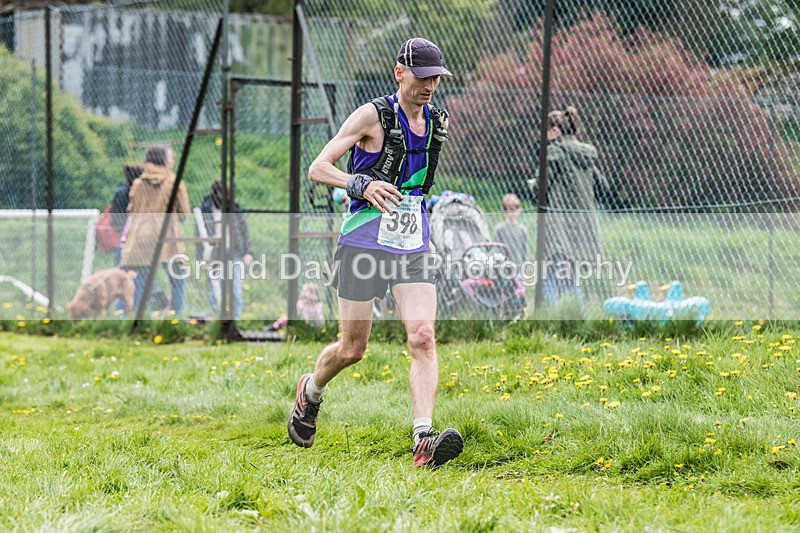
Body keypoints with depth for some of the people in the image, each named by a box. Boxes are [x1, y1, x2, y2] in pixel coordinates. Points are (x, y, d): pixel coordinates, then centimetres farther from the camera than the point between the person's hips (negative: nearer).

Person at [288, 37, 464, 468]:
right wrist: (363, 185, -30)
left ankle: (424, 441, -24)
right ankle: (310, 393, 37)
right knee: (352, 350, 5)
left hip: (413, 250, 4)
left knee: (422, 338, -16)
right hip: (364, 245, -4)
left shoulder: (438, 122, 9)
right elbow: (317, 168, -13)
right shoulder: (372, 116, -10)